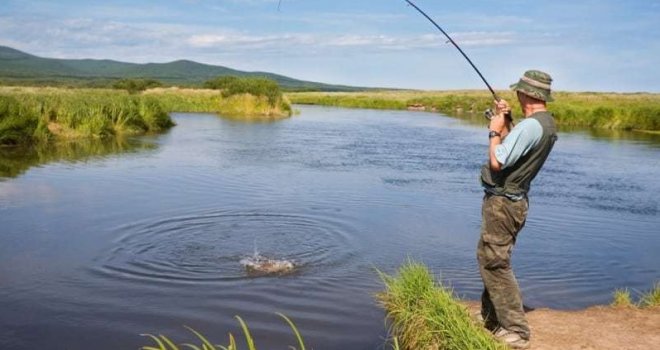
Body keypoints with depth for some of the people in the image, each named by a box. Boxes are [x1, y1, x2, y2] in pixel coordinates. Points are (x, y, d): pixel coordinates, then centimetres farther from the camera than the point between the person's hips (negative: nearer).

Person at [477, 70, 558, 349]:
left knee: (495, 264, -6)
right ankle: (491, 319, 32)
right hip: (514, 201, 10)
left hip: (502, 202, -10)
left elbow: (497, 162, -23)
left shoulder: (530, 126, -22)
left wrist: (495, 131, -9)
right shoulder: (548, 124, 10)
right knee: (491, 260, 21)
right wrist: (505, 123, 12)